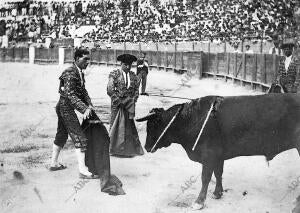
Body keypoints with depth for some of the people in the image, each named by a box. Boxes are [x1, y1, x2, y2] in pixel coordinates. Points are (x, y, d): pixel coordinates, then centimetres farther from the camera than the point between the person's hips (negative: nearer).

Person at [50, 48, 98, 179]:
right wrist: (84, 109, -36)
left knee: (61, 136, 20)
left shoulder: (80, 73, 10)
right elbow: (70, 94, -29)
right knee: (80, 138, -11)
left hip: (62, 108, 10)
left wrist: (89, 104, -5)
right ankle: (82, 171, -12)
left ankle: (54, 164, 34)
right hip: (66, 107, -10)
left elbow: (83, 91, 12)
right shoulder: (70, 73, -20)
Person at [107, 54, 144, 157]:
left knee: (129, 125, 6)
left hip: (129, 105, 4)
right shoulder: (114, 74, -4)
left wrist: (133, 100, -4)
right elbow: (110, 90, -9)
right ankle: (114, 148, 7)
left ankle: (129, 148, 11)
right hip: (117, 104, -4)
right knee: (116, 125, -1)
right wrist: (119, 101, -12)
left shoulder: (133, 76, 10)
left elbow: (136, 89, 11)